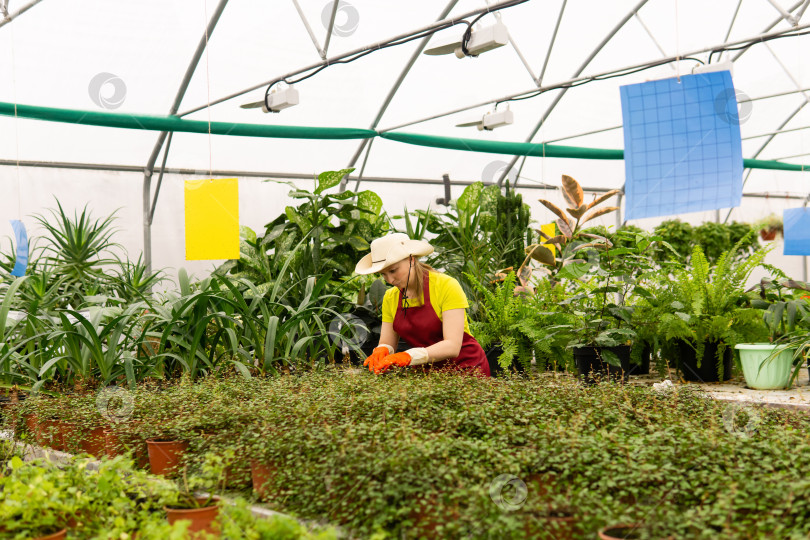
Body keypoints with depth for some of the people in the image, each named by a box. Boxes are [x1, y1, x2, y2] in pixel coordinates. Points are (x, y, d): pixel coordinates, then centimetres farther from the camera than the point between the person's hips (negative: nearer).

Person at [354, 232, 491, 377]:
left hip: (465, 367, -7)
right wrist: (382, 350, -21)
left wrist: (408, 356, -36)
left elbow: (452, 346, -23)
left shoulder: (446, 285, -14)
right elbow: (387, 342, 4)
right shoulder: (390, 298, 3)